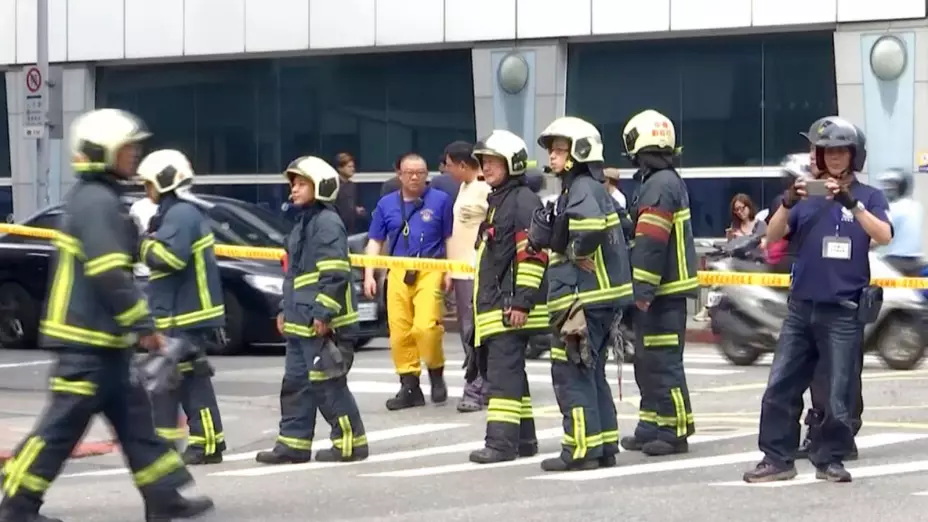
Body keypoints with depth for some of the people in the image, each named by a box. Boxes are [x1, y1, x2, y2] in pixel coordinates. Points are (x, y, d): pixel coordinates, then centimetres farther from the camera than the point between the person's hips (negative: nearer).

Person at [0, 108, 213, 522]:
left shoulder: (96, 198, 17)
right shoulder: (97, 201, -16)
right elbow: (110, 275, -23)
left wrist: (133, 326, 23)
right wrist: (143, 325, -19)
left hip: (100, 338, 11)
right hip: (87, 338, -11)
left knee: (133, 419, 11)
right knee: (63, 425, -6)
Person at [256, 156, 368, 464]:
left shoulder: (327, 222, -13)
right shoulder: (303, 224, 19)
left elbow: (335, 274, -20)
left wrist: (323, 313, -23)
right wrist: (285, 310, 23)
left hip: (322, 323, -10)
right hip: (300, 322, 10)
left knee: (328, 384, -6)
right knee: (295, 383, 10)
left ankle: (350, 442, 2)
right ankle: (293, 444, 14)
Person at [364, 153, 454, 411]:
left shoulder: (440, 200, 2)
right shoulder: (387, 204, 12)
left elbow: (450, 238, 5)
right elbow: (375, 241, 15)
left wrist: (449, 272, -1)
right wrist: (369, 275, 7)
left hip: (430, 270, -4)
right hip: (398, 272, 4)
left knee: (426, 326, -19)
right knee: (399, 331, 0)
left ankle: (436, 372, 6)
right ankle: (410, 386, 10)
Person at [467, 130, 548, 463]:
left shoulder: (523, 201, -11)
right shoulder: (496, 202, 22)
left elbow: (532, 255, -19)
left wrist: (522, 301, -23)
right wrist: (482, 305, 30)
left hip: (511, 308, -11)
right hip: (492, 306, 11)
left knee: (503, 371, -13)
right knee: (505, 371, 13)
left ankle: (502, 442, -15)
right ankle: (524, 438, 21)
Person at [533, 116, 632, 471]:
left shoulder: (582, 188, -13)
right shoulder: (586, 188, 18)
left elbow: (589, 223, -34)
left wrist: (578, 251, -17)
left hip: (583, 297, -10)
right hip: (602, 296, 10)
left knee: (570, 374, -6)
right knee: (592, 374, 16)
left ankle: (581, 450, -5)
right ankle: (604, 447, 19)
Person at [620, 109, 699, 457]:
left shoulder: (659, 186, -16)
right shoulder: (667, 181, 18)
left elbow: (650, 244, -22)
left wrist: (643, 291, -23)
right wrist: (643, 290, 22)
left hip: (662, 292, -11)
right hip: (661, 290, 11)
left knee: (663, 362, -8)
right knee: (647, 362, 15)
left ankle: (674, 431, -5)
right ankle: (651, 428, 21)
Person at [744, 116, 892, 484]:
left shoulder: (869, 196, 3)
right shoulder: (807, 198, 10)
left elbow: (883, 236, -15)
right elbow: (773, 237, 0)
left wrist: (852, 203, -28)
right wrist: (788, 202, -17)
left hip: (844, 312, -3)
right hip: (802, 308, 3)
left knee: (837, 396, 0)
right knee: (780, 388, 1)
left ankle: (830, 460, 13)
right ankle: (777, 458, 8)